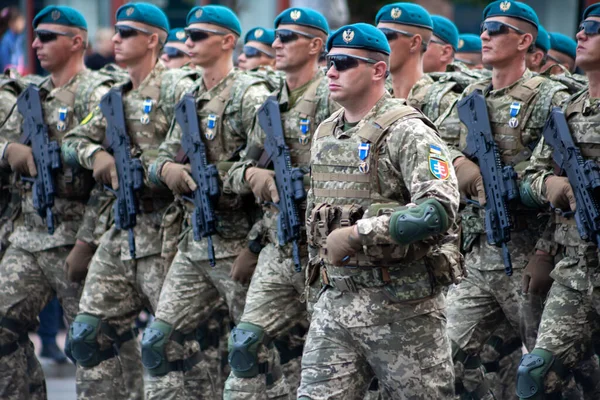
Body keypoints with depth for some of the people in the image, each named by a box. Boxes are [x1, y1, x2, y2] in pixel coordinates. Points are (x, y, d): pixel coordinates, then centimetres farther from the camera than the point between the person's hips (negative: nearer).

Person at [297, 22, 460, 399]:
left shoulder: (408, 133, -11)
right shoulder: (325, 134, 13)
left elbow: (439, 209, -25)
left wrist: (359, 233, -25)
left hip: (401, 307, -7)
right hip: (336, 299, 7)